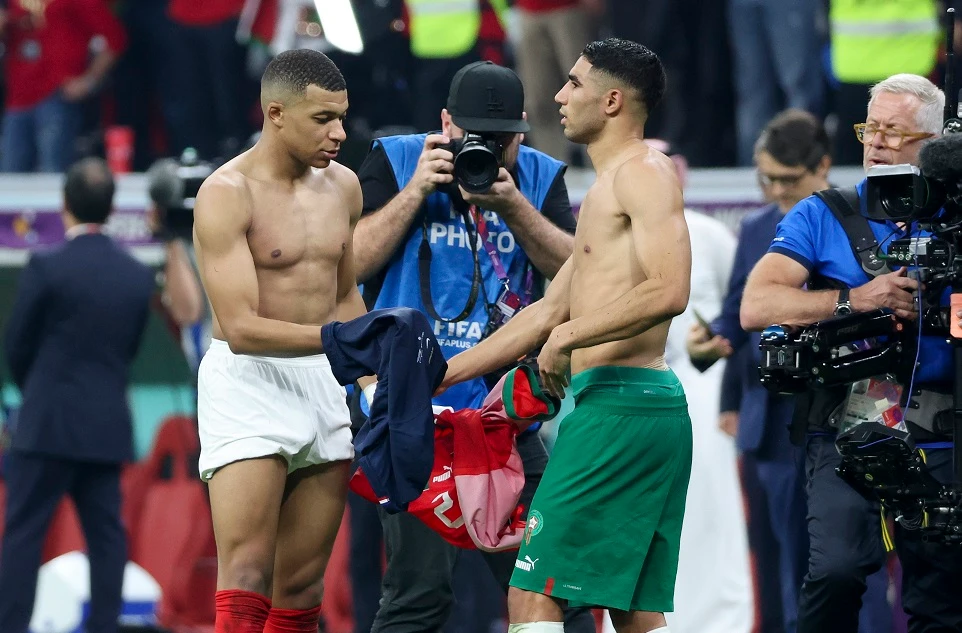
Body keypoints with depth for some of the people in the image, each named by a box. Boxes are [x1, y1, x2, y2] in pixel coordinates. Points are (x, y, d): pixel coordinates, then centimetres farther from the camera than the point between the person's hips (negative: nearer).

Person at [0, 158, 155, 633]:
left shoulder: (47, 267, -10)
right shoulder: (138, 276, 4)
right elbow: (130, 349, 12)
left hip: (49, 426, -4)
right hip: (107, 428, 4)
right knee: (106, 536, 6)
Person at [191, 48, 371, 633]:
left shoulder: (342, 185, 10)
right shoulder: (227, 194, -12)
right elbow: (241, 328, -19)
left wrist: (370, 384, 13)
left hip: (325, 385, 7)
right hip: (248, 383, -7)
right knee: (246, 581, -15)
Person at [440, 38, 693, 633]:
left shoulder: (645, 172, -7)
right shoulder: (607, 190, 24)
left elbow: (668, 291, -22)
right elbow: (549, 312, 29)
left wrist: (567, 337, -14)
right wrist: (441, 375, 29)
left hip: (619, 405, -10)